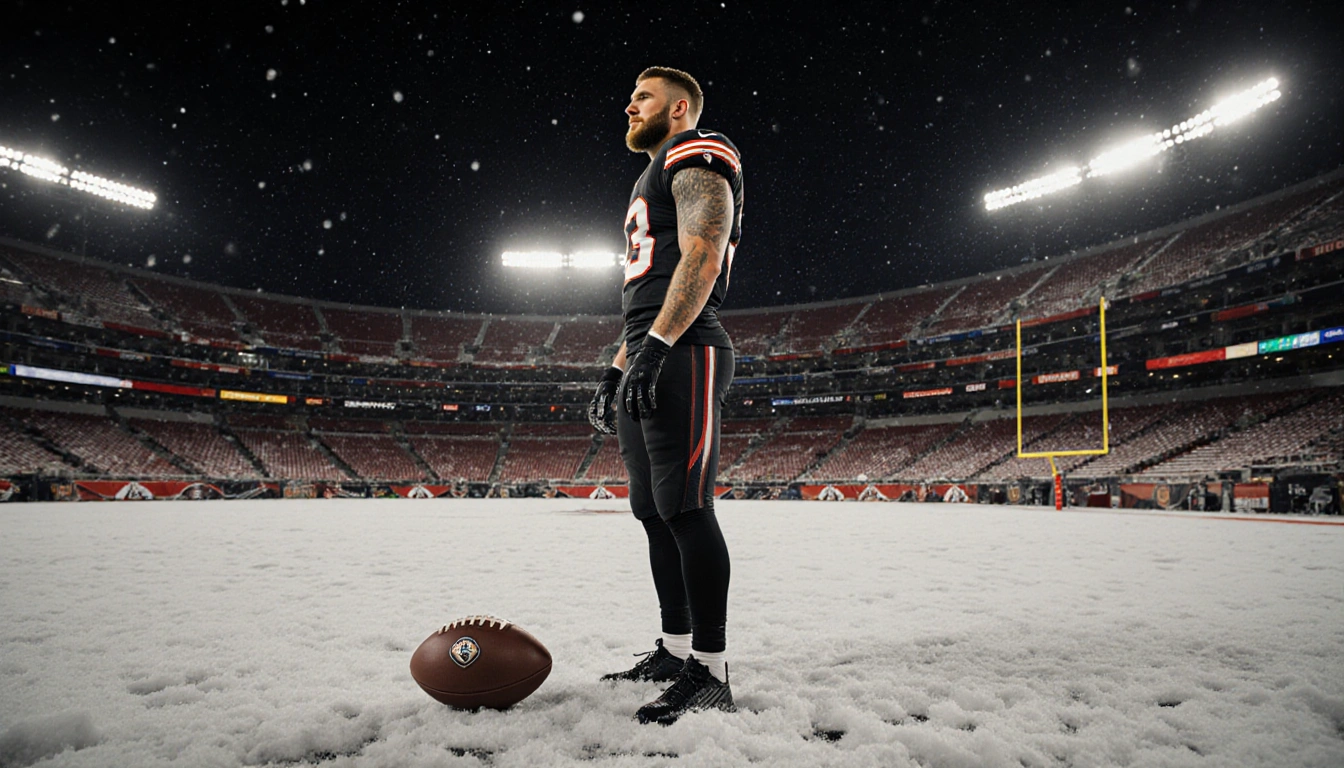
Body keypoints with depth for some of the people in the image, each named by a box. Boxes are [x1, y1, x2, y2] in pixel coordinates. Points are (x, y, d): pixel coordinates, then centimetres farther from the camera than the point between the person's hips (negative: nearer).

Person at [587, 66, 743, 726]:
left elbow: (701, 257, -16)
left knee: (684, 508, -13)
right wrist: (615, 371, 23)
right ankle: (675, 650, 19)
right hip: (647, 361, 10)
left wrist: (656, 346, -26)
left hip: (683, 356, -10)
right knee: (654, 511, 9)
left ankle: (710, 673, -6)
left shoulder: (697, 157, 1)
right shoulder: (651, 183, 32)